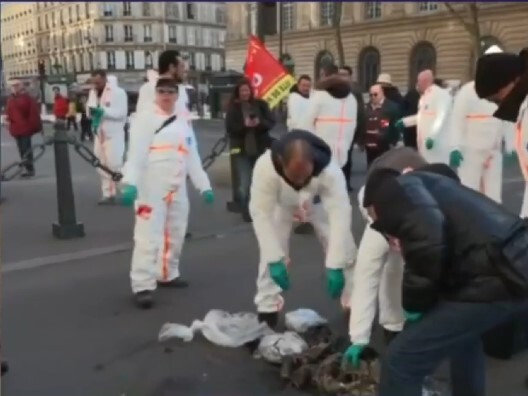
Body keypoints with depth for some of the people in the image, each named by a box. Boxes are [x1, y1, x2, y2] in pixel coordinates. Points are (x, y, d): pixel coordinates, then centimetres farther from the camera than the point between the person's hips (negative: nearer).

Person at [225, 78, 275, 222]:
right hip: (242, 150, -2)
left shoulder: (260, 104, 4)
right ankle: (247, 213, 10)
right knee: (244, 184, -3)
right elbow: (230, 128, -7)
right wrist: (244, 125, -23)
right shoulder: (233, 107, -1)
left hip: (261, 148, 2)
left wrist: (260, 123, -18)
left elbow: (271, 122, 1)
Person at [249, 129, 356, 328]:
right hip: (281, 203, 0)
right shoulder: (264, 167, -44)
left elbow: (340, 215, -42)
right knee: (270, 253, -11)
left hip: (319, 201, 0)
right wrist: (275, 259, -40)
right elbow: (261, 213, -37)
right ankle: (267, 308, 9)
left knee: (344, 251, -4)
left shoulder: (330, 171, -44)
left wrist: (335, 265, -46)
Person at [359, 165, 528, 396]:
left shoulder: (394, 189, 4)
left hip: (495, 279, -10)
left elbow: (427, 234, -19)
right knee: (461, 331, 39)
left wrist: (414, 300, -5)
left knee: (400, 360, 0)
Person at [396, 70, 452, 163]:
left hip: (437, 143, -10)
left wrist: (432, 136, -29)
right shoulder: (424, 96, 18)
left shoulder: (441, 94, -13)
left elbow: (442, 118, -22)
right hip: (425, 142, 10)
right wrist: (405, 121, 28)